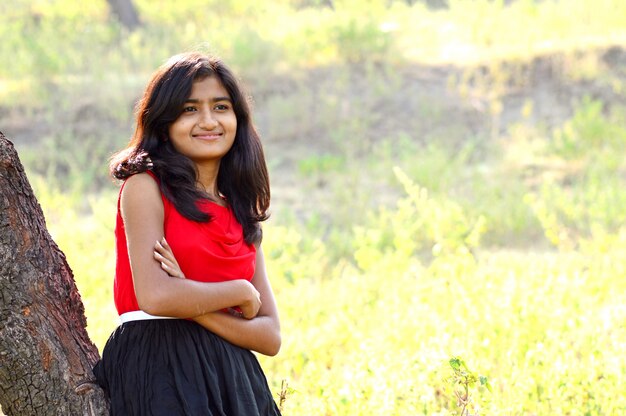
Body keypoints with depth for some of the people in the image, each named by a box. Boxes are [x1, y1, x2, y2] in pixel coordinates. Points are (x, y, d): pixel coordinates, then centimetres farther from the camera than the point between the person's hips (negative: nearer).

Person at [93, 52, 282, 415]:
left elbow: (270, 336, 5)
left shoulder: (243, 215, 14)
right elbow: (155, 295, -15)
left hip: (230, 381, 5)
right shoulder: (145, 186, -1)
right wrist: (241, 293, -2)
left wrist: (193, 304, -11)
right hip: (159, 377, -5)